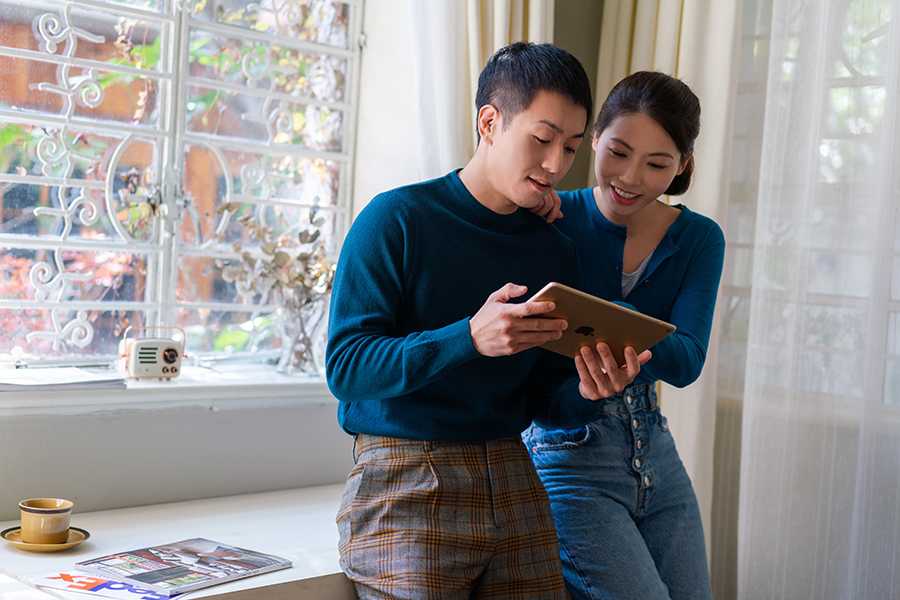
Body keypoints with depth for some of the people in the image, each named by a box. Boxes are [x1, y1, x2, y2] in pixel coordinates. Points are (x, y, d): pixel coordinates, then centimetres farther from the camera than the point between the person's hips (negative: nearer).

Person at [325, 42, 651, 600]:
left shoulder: (555, 251, 9)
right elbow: (346, 367, -14)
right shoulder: (397, 219, -7)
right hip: (406, 484, -4)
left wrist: (586, 392, -13)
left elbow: (544, 401, 10)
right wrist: (469, 338, -27)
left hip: (511, 479, 5)